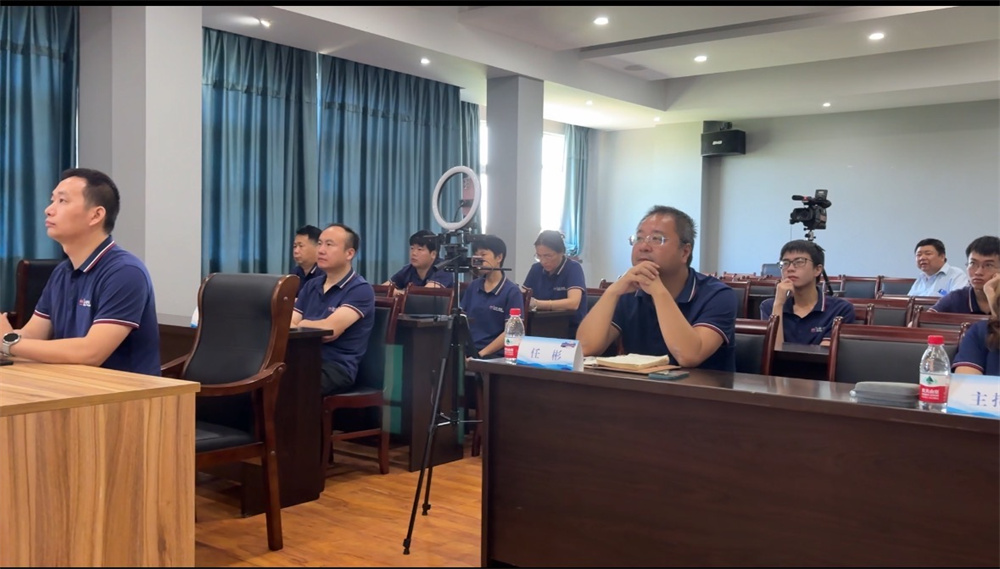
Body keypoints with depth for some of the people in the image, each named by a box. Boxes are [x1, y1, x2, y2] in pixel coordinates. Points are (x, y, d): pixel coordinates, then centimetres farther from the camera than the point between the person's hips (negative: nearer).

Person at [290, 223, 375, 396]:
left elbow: (330, 328, -16)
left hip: (337, 368, -6)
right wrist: (315, 330, -14)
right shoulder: (311, 286, 19)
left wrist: (299, 325, 1)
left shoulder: (361, 289, -4)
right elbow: (287, 325, 8)